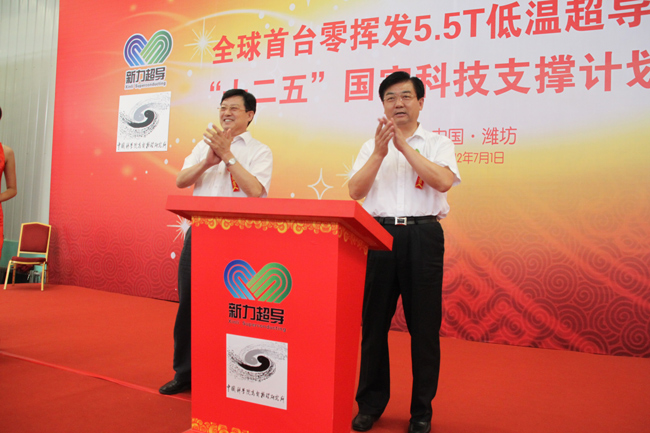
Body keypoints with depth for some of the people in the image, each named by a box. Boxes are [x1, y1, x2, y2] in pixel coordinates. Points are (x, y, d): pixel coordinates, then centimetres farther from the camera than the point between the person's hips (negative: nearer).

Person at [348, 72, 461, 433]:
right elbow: (355, 191, 2)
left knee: (424, 325, 3)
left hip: (423, 236, -2)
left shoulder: (438, 144, 9)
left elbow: (444, 181, -11)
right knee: (373, 322, 6)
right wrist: (380, 153, -10)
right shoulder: (371, 147, 15)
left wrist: (405, 146, -12)